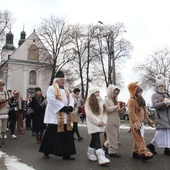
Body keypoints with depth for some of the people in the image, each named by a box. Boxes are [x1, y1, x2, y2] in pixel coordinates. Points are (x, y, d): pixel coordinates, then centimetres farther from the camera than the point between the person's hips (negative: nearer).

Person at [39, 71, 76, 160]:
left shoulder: (66, 90, 18)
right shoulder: (51, 88, -3)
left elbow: (71, 99, 11)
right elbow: (52, 99, -17)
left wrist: (70, 107, -10)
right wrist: (63, 107, -20)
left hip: (65, 116, 6)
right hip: (54, 116, -6)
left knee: (66, 134, 4)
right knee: (51, 134, 1)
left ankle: (66, 154, 10)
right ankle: (46, 151, 19)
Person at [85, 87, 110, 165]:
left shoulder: (101, 101, 13)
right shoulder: (88, 102, -7)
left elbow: (104, 112, 12)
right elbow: (89, 114, -13)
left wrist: (103, 121, -3)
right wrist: (98, 122, -14)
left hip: (100, 124, 6)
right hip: (93, 124, -6)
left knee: (94, 138, 13)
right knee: (97, 139, -15)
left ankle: (90, 152, 31)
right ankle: (101, 157, -22)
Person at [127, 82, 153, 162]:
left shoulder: (141, 100, 17)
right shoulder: (131, 100, -15)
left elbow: (144, 110, 24)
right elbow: (131, 112, -22)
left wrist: (148, 119, 22)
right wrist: (136, 121, -28)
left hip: (141, 122, 9)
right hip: (135, 123, -9)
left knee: (138, 138, 13)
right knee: (139, 138, -12)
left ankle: (136, 152, 22)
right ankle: (143, 153, -15)